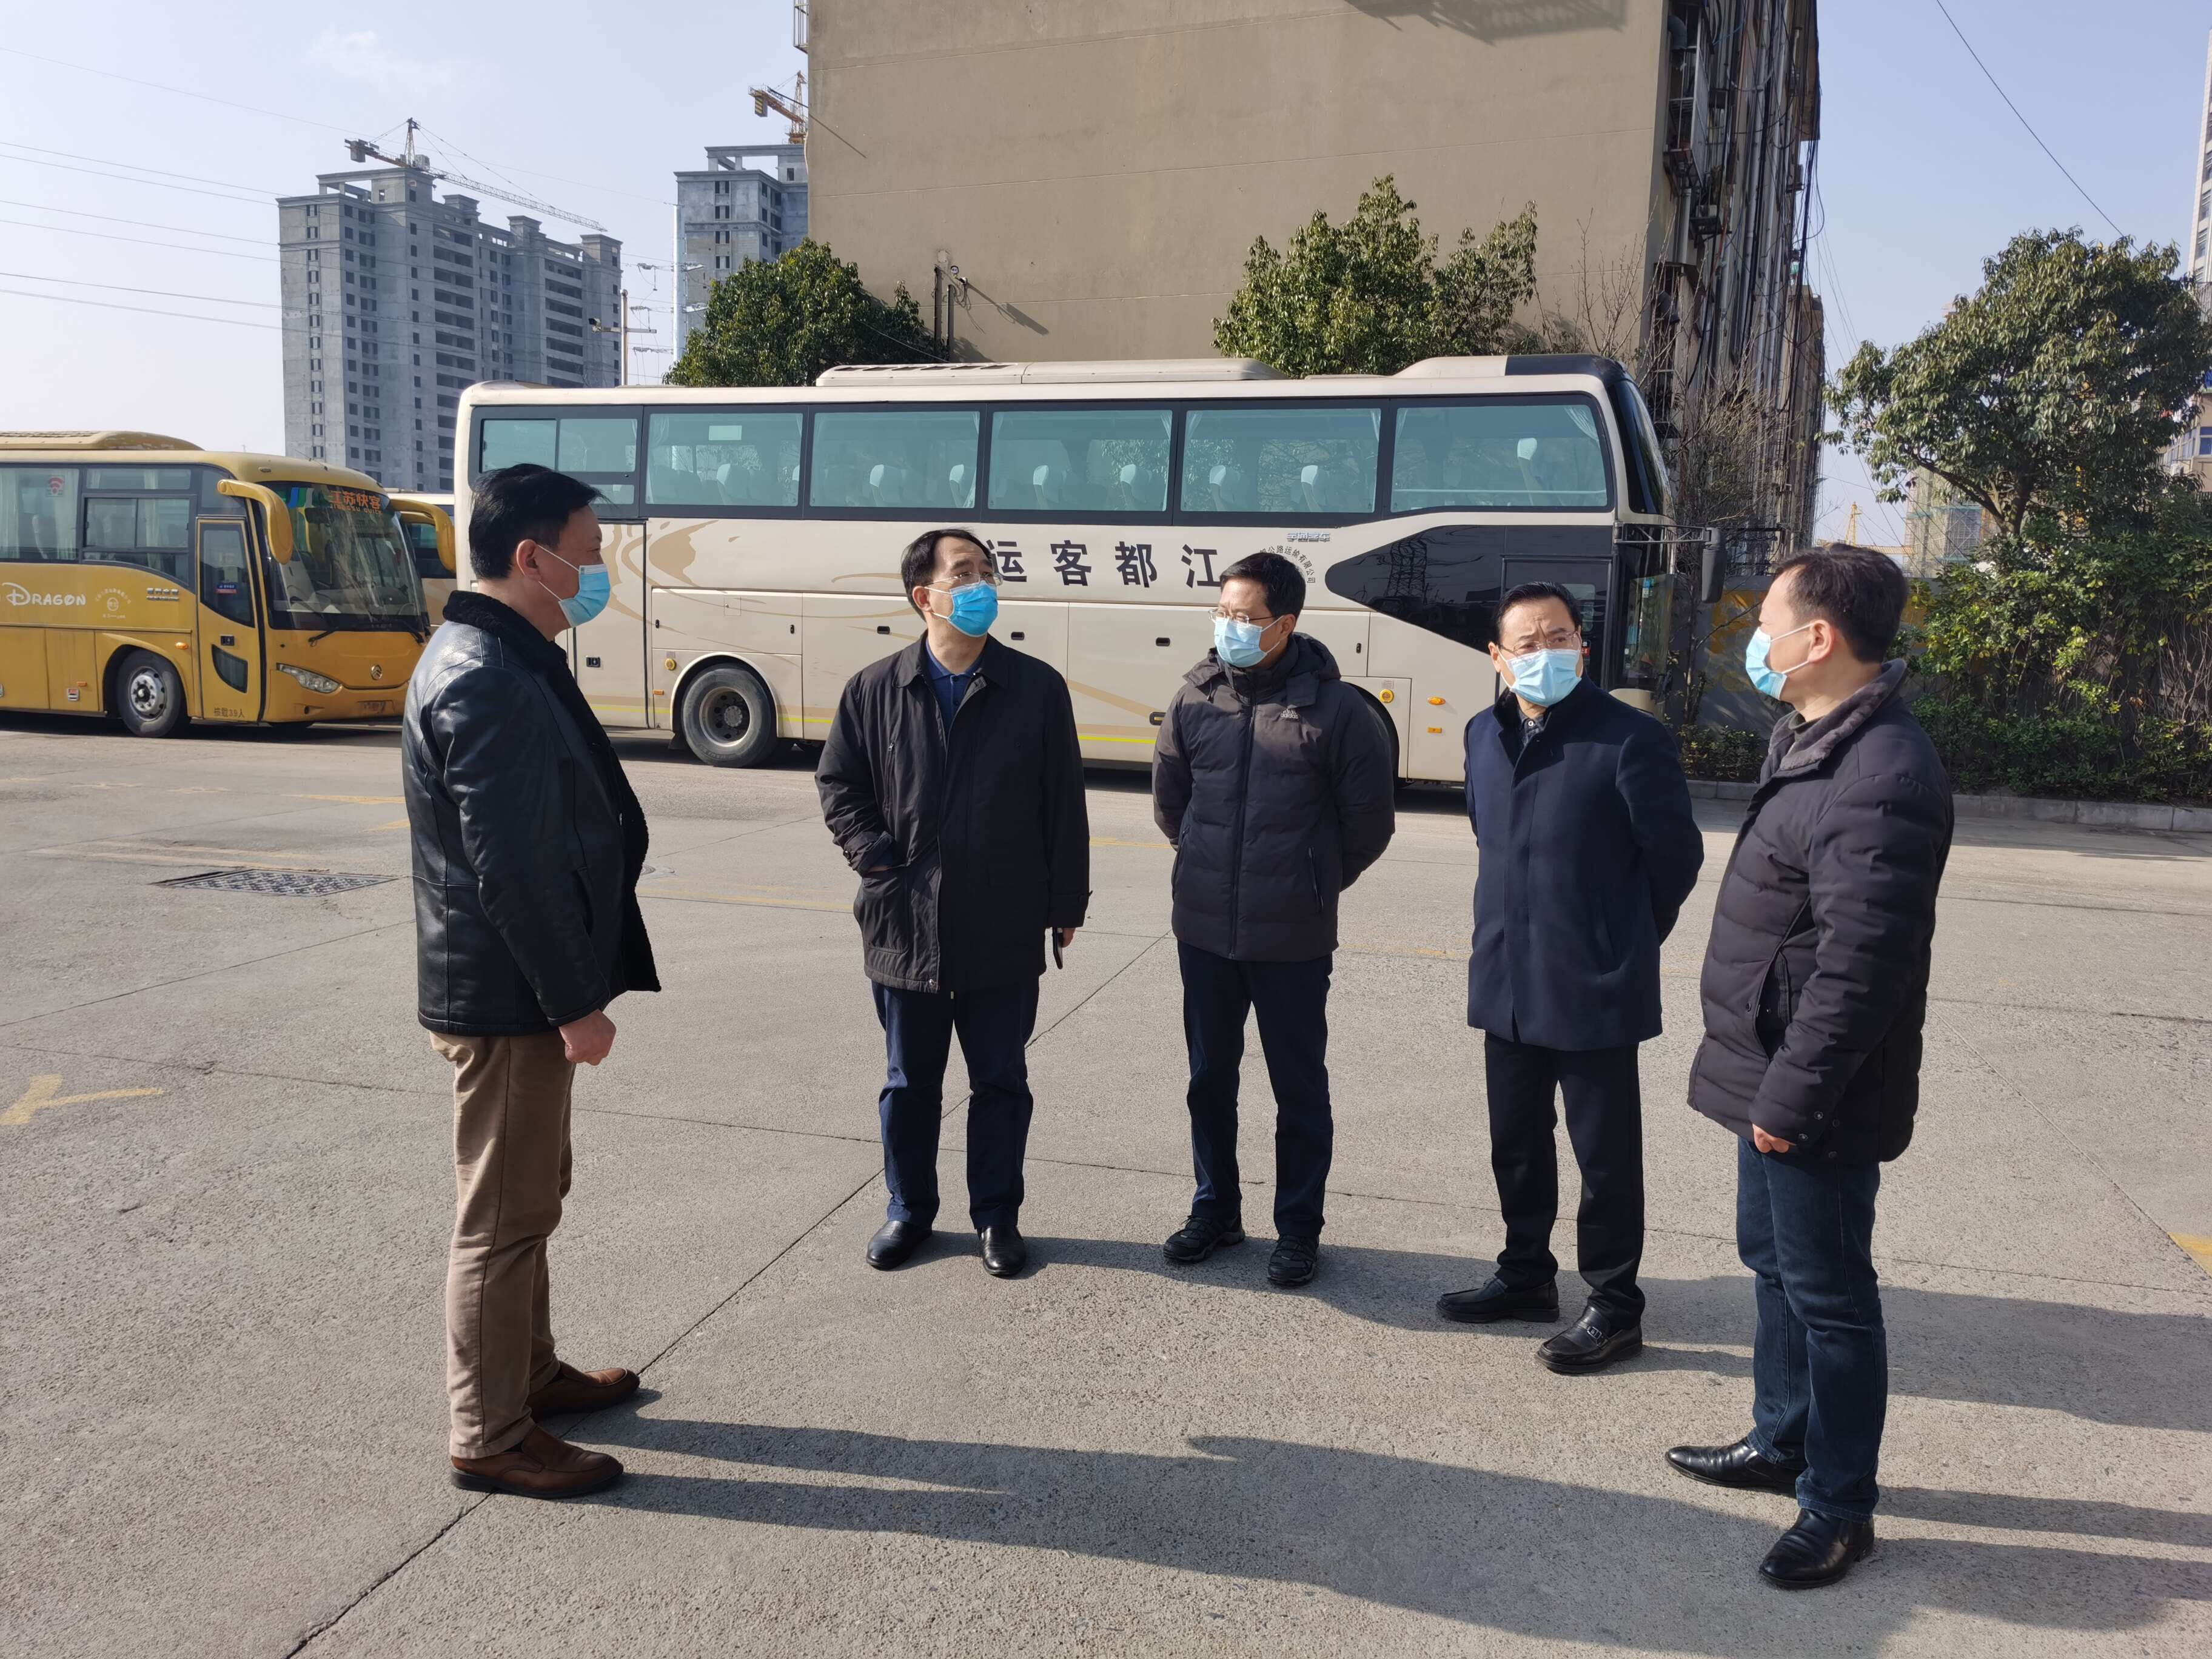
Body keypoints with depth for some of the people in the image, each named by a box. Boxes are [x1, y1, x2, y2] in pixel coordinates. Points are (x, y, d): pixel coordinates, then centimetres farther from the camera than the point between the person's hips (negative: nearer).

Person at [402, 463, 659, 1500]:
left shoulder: (499, 657, 11)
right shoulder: (489, 682, -22)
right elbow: (512, 867, -25)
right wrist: (575, 1003, -20)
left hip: (517, 983, 10)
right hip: (506, 993, -10)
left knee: (530, 1193, 21)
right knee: (503, 1213, 2)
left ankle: (528, 1372, 38)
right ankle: (490, 1438, 16)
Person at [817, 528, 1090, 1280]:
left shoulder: (1037, 688, -2)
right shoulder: (875, 689, 0)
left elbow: (1065, 804, 1)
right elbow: (836, 782, 9)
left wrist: (1066, 902, 1)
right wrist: (873, 854, -5)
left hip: (1006, 931, 0)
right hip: (906, 927, 1)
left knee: (1000, 1081, 12)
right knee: (910, 1082, 14)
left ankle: (997, 1214, 28)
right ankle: (908, 1209, 32)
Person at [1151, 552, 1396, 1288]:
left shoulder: (1337, 709, -11)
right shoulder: (1194, 698, 0)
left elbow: (1369, 821, -2)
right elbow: (1169, 798, 15)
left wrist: (1316, 884, 6)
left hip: (1292, 939, -4)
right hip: (1203, 930, 4)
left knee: (1299, 1088, 9)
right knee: (1209, 1078, 16)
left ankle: (1298, 1228, 25)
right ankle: (1215, 1210, 33)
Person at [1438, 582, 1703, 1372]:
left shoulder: (1630, 739, -15)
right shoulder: (1485, 735, 5)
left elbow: (1676, 856, -6)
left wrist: (1622, 943, 4)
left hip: (1594, 991, -6)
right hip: (1507, 985, 6)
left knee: (1606, 1157, 7)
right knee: (1516, 1144, 19)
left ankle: (1614, 1309, 23)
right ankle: (1526, 1275, 38)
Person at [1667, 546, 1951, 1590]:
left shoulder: (1881, 776, -25)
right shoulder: (1815, 741, 9)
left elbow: (1861, 965, -27)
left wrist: (1791, 1095, -22)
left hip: (1816, 1100, -10)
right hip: (1774, 1073, 10)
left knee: (1827, 1292, 4)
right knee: (1773, 1259, 23)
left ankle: (1839, 1508, 21)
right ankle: (1782, 1440, 41)